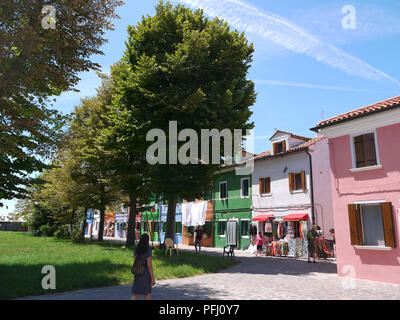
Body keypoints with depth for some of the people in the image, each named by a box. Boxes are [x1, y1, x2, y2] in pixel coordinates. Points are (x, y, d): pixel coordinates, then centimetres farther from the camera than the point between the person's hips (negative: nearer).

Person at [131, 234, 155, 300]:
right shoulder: (148, 251, -17)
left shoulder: (136, 250, 1)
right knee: (147, 293, 14)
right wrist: (152, 278, -13)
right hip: (146, 274, -5)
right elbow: (149, 265, -18)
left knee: (136, 294, 9)